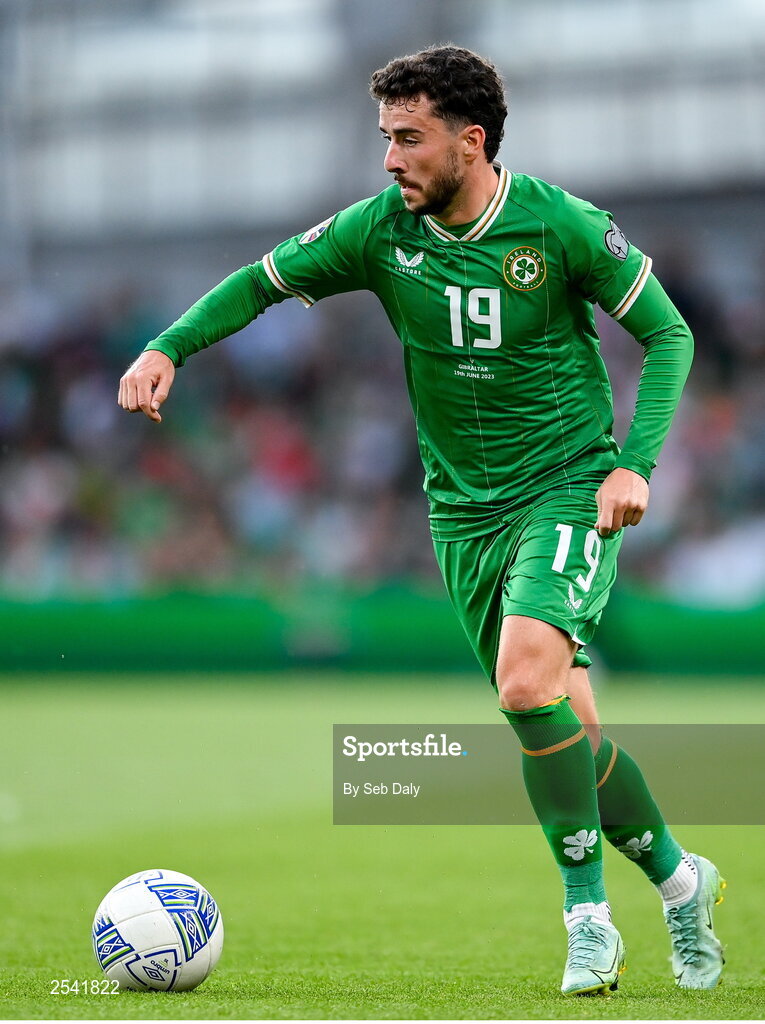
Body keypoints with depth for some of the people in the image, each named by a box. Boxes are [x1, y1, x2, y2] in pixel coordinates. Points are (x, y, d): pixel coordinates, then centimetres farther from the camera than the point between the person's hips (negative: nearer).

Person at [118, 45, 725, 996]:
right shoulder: (380, 229, -4)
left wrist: (634, 462, -14)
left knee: (527, 678, -26)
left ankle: (588, 916, -12)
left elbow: (667, 333, -3)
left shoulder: (560, 224, -12)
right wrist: (168, 347, -10)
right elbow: (262, 280, 7)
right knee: (565, 730, 4)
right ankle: (676, 877, 27)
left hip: (570, 486, -4)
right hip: (464, 507, 4)